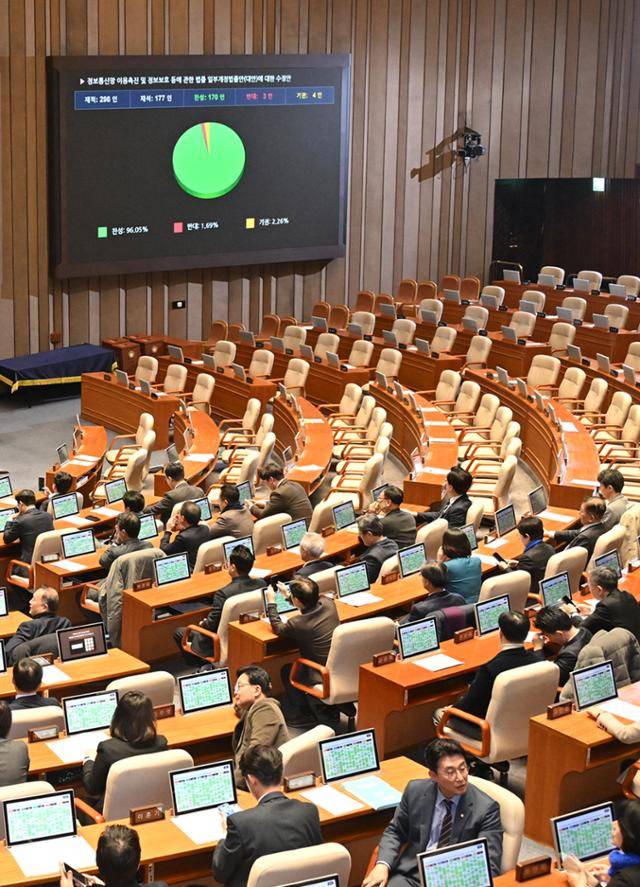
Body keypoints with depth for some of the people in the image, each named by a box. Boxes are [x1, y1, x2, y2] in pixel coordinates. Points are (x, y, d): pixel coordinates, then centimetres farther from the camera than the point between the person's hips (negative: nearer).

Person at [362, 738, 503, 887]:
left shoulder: (486, 808, -8)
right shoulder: (415, 791, 3)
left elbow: (489, 867, -11)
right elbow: (394, 832, 16)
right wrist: (382, 864, -4)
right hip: (411, 874, 3)